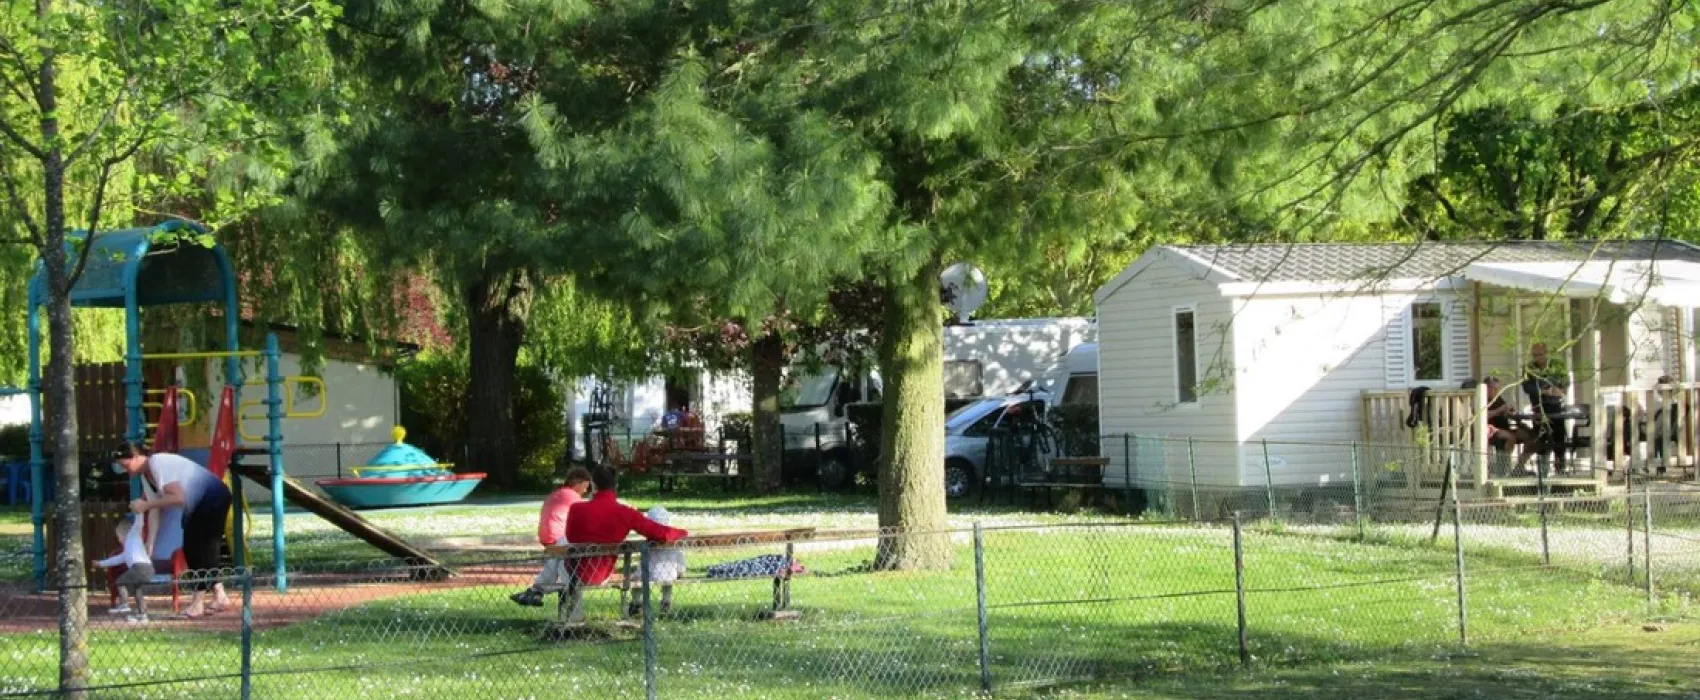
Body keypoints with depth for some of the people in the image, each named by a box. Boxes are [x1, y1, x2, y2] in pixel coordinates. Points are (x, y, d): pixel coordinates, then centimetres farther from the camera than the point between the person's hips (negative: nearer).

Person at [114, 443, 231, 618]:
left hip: (214, 497, -10)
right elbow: (157, 505, 5)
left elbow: (178, 498, -32)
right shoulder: (147, 473, 5)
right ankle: (219, 596, 16)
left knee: (197, 547, -10)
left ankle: (198, 603, -7)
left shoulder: (159, 464, -23)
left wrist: (145, 505, -29)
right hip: (200, 503, 10)